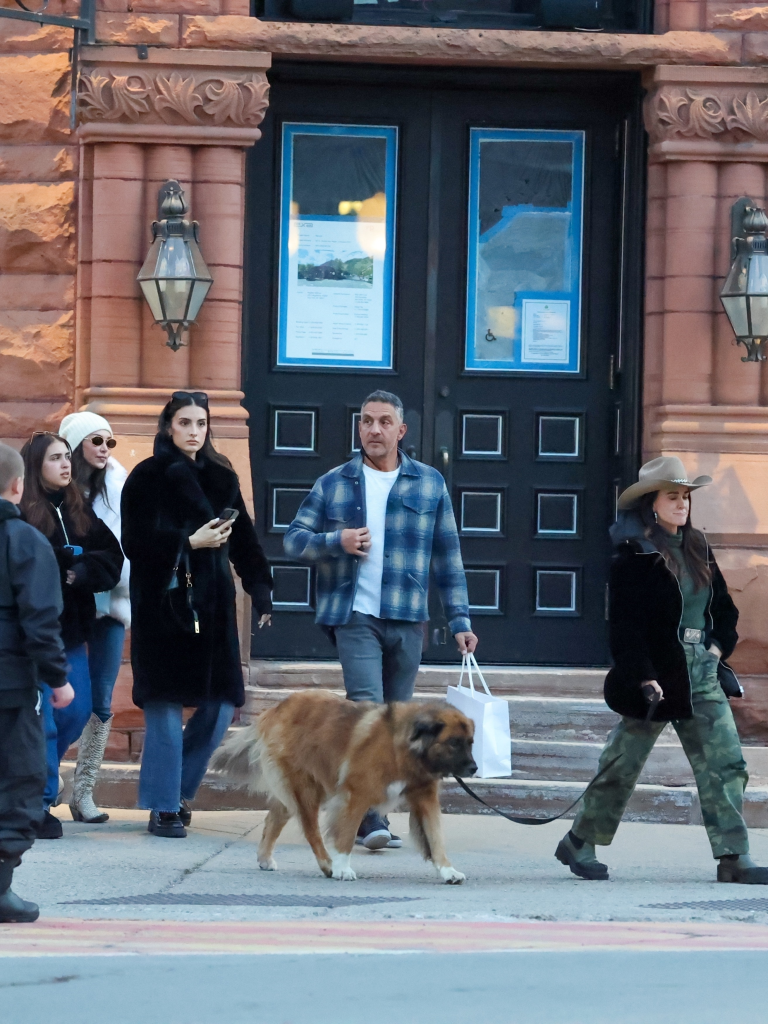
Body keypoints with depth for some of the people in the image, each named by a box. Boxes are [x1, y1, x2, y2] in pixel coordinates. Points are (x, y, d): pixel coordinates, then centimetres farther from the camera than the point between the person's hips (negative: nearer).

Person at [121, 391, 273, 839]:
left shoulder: (221, 478, 11)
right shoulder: (148, 478, -3)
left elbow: (244, 540, 10)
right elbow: (136, 544, -9)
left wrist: (262, 592, -1)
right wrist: (189, 543, -16)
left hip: (212, 607, 5)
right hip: (163, 605, -5)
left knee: (220, 706, 3)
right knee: (166, 705, -6)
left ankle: (178, 790, 21)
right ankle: (164, 807, 1)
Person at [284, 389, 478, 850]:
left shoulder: (430, 483, 10)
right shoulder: (333, 484, 8)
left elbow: (448, 557, 11)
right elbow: (295, 538, 9)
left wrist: (460, 620, 6)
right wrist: (336, 542, -11)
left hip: (408, 620, 3)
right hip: (355, 616, -2)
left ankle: (370, 814, 18)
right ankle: (371, 817, -23)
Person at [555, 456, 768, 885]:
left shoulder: (697, 548, 10)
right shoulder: (635, 556, -11)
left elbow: (725, 608, 18)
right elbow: (626, 625, -14)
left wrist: (718, 646, 3)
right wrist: (645, 679, -18)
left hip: (702, 674, 6)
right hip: (658, 676, -6)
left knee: (725, 764, -2)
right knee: (623, 764, 4)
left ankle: (733, 857, -2)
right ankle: (580, 844, 20)